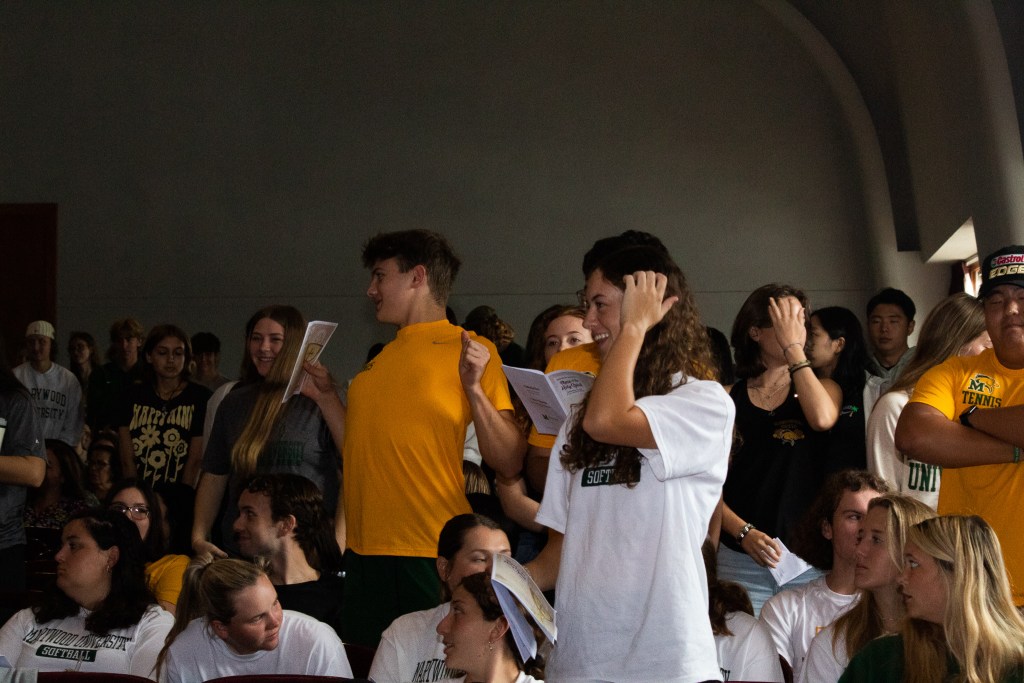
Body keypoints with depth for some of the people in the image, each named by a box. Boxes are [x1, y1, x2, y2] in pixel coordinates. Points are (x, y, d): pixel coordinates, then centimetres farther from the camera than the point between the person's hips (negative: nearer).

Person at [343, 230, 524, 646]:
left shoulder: (469, 351, -4)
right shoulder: (383, 358, 16)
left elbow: (509, 464, -10)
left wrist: (473, 387, -20)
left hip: (431, 558, -7)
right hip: (364, 550, 7)